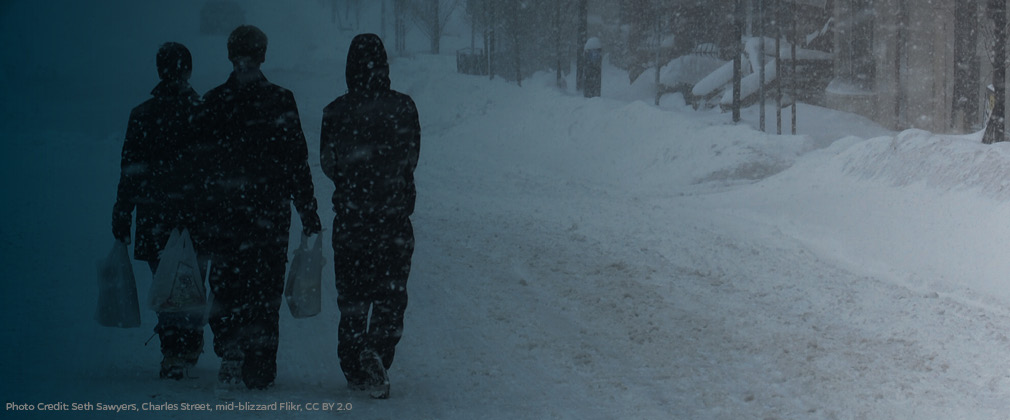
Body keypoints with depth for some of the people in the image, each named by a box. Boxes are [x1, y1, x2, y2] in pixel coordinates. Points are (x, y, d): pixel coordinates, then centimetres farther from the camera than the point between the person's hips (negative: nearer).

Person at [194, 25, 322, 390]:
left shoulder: (211, 104, 1)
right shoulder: (280, 102, -5)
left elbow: (197, 164, 3)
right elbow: (297, 164, -4)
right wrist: (309, 213, 2)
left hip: (221, 214, 1)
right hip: (269, 215, -1)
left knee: (226, 290, 11)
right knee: (265, 291, 5)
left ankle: (230, 357, 0)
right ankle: (259, 369, 4)